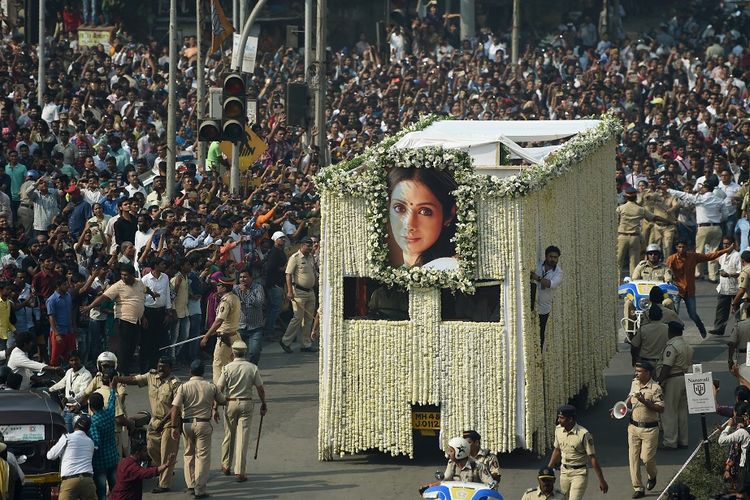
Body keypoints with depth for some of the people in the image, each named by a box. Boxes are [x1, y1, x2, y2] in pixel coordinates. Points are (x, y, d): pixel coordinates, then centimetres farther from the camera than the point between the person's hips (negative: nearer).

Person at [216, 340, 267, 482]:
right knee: (243, 438, 0)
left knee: (228, 436, 16)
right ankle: (240, 472, -4)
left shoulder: (228, 368, -6)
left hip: (231, 403, 0)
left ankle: (226, 466, 28)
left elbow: (219, 389, -8)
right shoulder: (252, 368, -2)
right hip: (247, 403, 0)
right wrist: (263, 404, 15)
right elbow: (260, 389, 1)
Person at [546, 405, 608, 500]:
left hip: (579, 473, -6)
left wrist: (601, 481, -13)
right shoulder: (558, 430, 0)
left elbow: (593, 458, -16)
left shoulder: (583, 434, -19)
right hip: (564, 472, 6)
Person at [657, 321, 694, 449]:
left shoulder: (671, 347, -18)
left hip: (673, 381, -9)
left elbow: (666, 368, -22)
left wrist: (660, 382, -18)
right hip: (686, 379, 9)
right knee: (682, 410, 15)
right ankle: (683, 440, 20)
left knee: (669, 411, -2)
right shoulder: (688, 345, 10)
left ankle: (670, 442, -1)